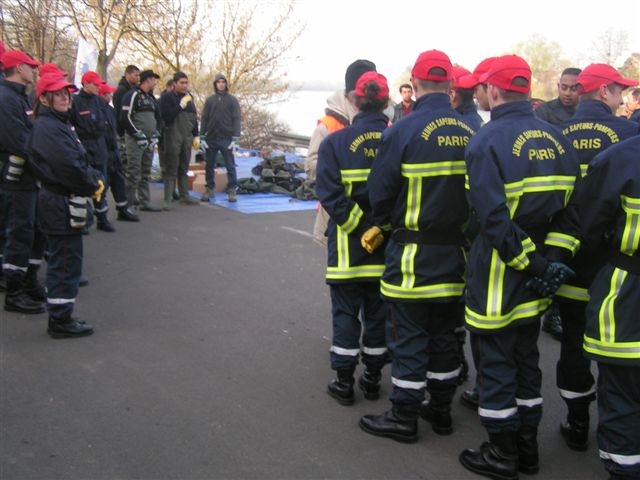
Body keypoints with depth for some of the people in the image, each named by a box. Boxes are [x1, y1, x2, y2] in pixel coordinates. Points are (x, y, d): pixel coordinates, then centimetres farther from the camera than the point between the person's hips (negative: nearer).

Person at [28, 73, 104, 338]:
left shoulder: (60, 123, 15)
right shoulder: (47, 127, -16)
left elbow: (81, 160, 16)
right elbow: (68, 166, -26)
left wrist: (96, 178, -1)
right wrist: (92, 185, -11)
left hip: (61, 203, 10)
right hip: (62, 205, -10)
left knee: (61, 262, 16)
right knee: (67, 263, -3)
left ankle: (60, 317, 27)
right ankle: (61, 321, 5)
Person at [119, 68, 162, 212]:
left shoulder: (151, 98, 19)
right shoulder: (133, 95, -8)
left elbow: (158, 118, 25)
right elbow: (125, 118, -15)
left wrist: (155, 134, 10)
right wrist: (139, 135, -15)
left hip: (148, 141, 8)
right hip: (135, 141, -8)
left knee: (145, 173, 10)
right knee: (133, 173, -9)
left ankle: (145, 202, 15)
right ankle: (128, 203, -4)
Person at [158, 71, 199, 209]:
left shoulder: (189, 97, 14)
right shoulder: (167, 97, -5)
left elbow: (194, 118, 19)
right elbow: (166, 116, -16)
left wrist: (196, 136, 15)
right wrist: (180, 105, -20)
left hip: (187, 138, 6)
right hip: (172, 138, -6)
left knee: (184, 168, 12)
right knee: (171, 170, -6)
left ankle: (184, 195, 21)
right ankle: (167, 199, -5)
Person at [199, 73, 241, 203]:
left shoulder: (232, 100, 2)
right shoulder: (210, 100, 9)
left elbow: (237, 120, -2)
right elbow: (204, 119, 8)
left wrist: (235, 139, -10)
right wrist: (202, 137, 0)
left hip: (227, 139, -3)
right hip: (211, 138, 3)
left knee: (230, 166, 0)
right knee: (209, 166, 7)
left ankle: (232, 190, 5)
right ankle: (209, 189, 16)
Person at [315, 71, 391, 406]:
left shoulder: (336, 142, -10)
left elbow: (330, 193, -16)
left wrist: (356, 223, -11)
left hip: (349, 245, -2)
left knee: (346, 312, 9)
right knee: (378, 312, 14)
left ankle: (344, 382, 15)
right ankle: (372, 379, 25)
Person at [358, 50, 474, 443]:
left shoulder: (404, 131, -15)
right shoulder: (470, 133, -2)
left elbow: (380, 192, -12)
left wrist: (384, 226, 7)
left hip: (414, 252, -5)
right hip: (456, 250, 5)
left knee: (409, 337, 6)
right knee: (445, 333, 17)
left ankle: (405, 417, 16)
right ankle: (441, 409, 30)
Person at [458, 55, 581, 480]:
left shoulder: (487, 141, -16)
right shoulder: (556, 138, 4)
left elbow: (493, 218, -25)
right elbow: (571, 203, 1)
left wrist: (534, 264, -17)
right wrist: (553, 259, -1)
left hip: (498, 276, -7)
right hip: (535, 283, 7)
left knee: (496, 362, 7)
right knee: (527, 358, 19)